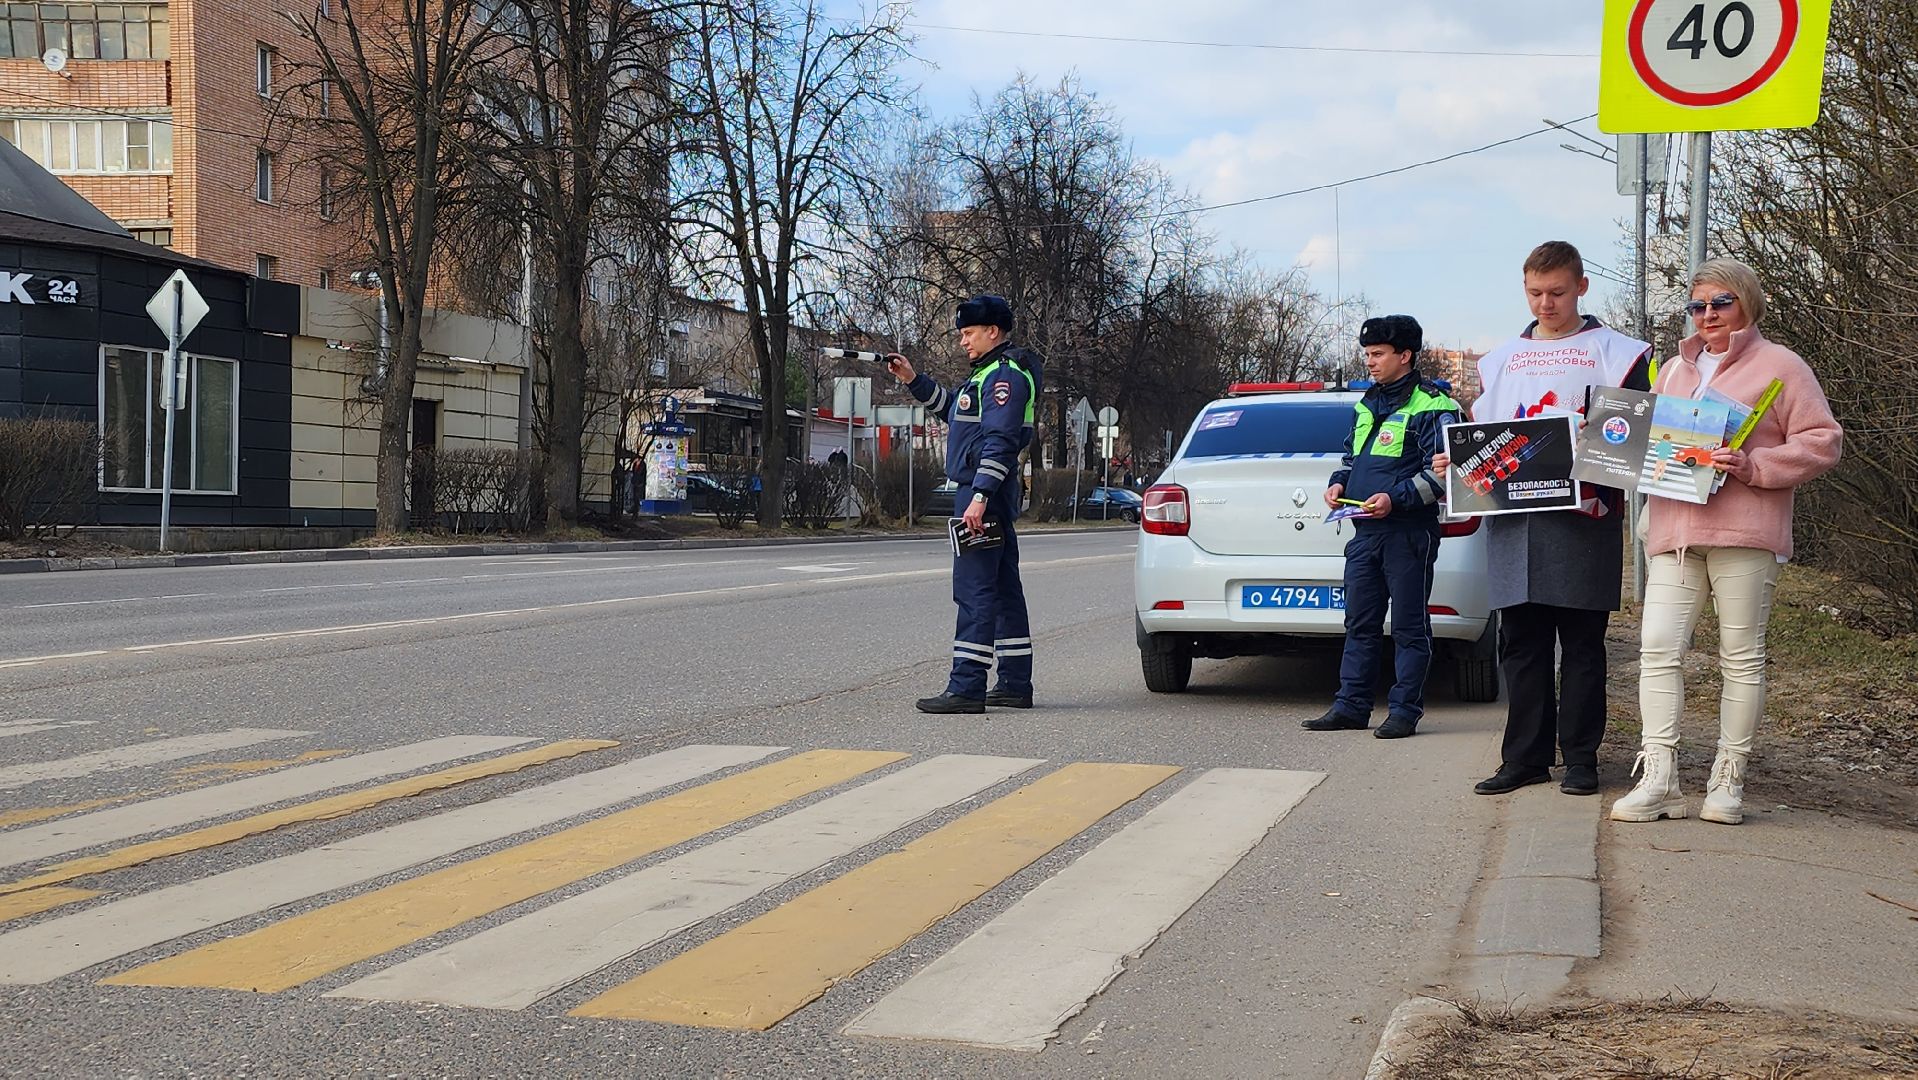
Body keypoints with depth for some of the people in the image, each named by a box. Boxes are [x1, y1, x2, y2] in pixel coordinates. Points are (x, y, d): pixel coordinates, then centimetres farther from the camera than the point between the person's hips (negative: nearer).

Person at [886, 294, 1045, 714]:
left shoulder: (1005, 375, -13)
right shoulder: (991, 372, 20)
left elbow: (999, 440, -22)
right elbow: (954, 410, 35)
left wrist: (980, 495, -27)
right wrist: (914, 381, 25)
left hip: (984, 494, -11)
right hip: (984, 495, 11)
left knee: (974, 589, -12)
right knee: (1004, 590, 12)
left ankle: (966, 687, -14)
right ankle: (1016, 684, 18)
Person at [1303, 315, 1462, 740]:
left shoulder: (1431, 407, -8)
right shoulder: (1367, 405, 18)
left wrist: (1396, 499, -22)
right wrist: (1339, 482, 8)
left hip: (1409, 532, -8)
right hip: (1365, 530, 8)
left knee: (1409, 628, -1)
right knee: (1360, 624, 10)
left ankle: (1404, 710, 4)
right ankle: (1351, 706, 15)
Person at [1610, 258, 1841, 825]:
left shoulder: (1779, 366, 4)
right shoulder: (1674, 369, 22)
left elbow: (1824, 440, -2)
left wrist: (1752, 466, -14)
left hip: (1744, 532, -5)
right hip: (1675, 531, 5)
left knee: (1741, 656, 1)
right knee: (1658, 647, -7)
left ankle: (1728, 780, 9)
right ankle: (1658, 779, -6)